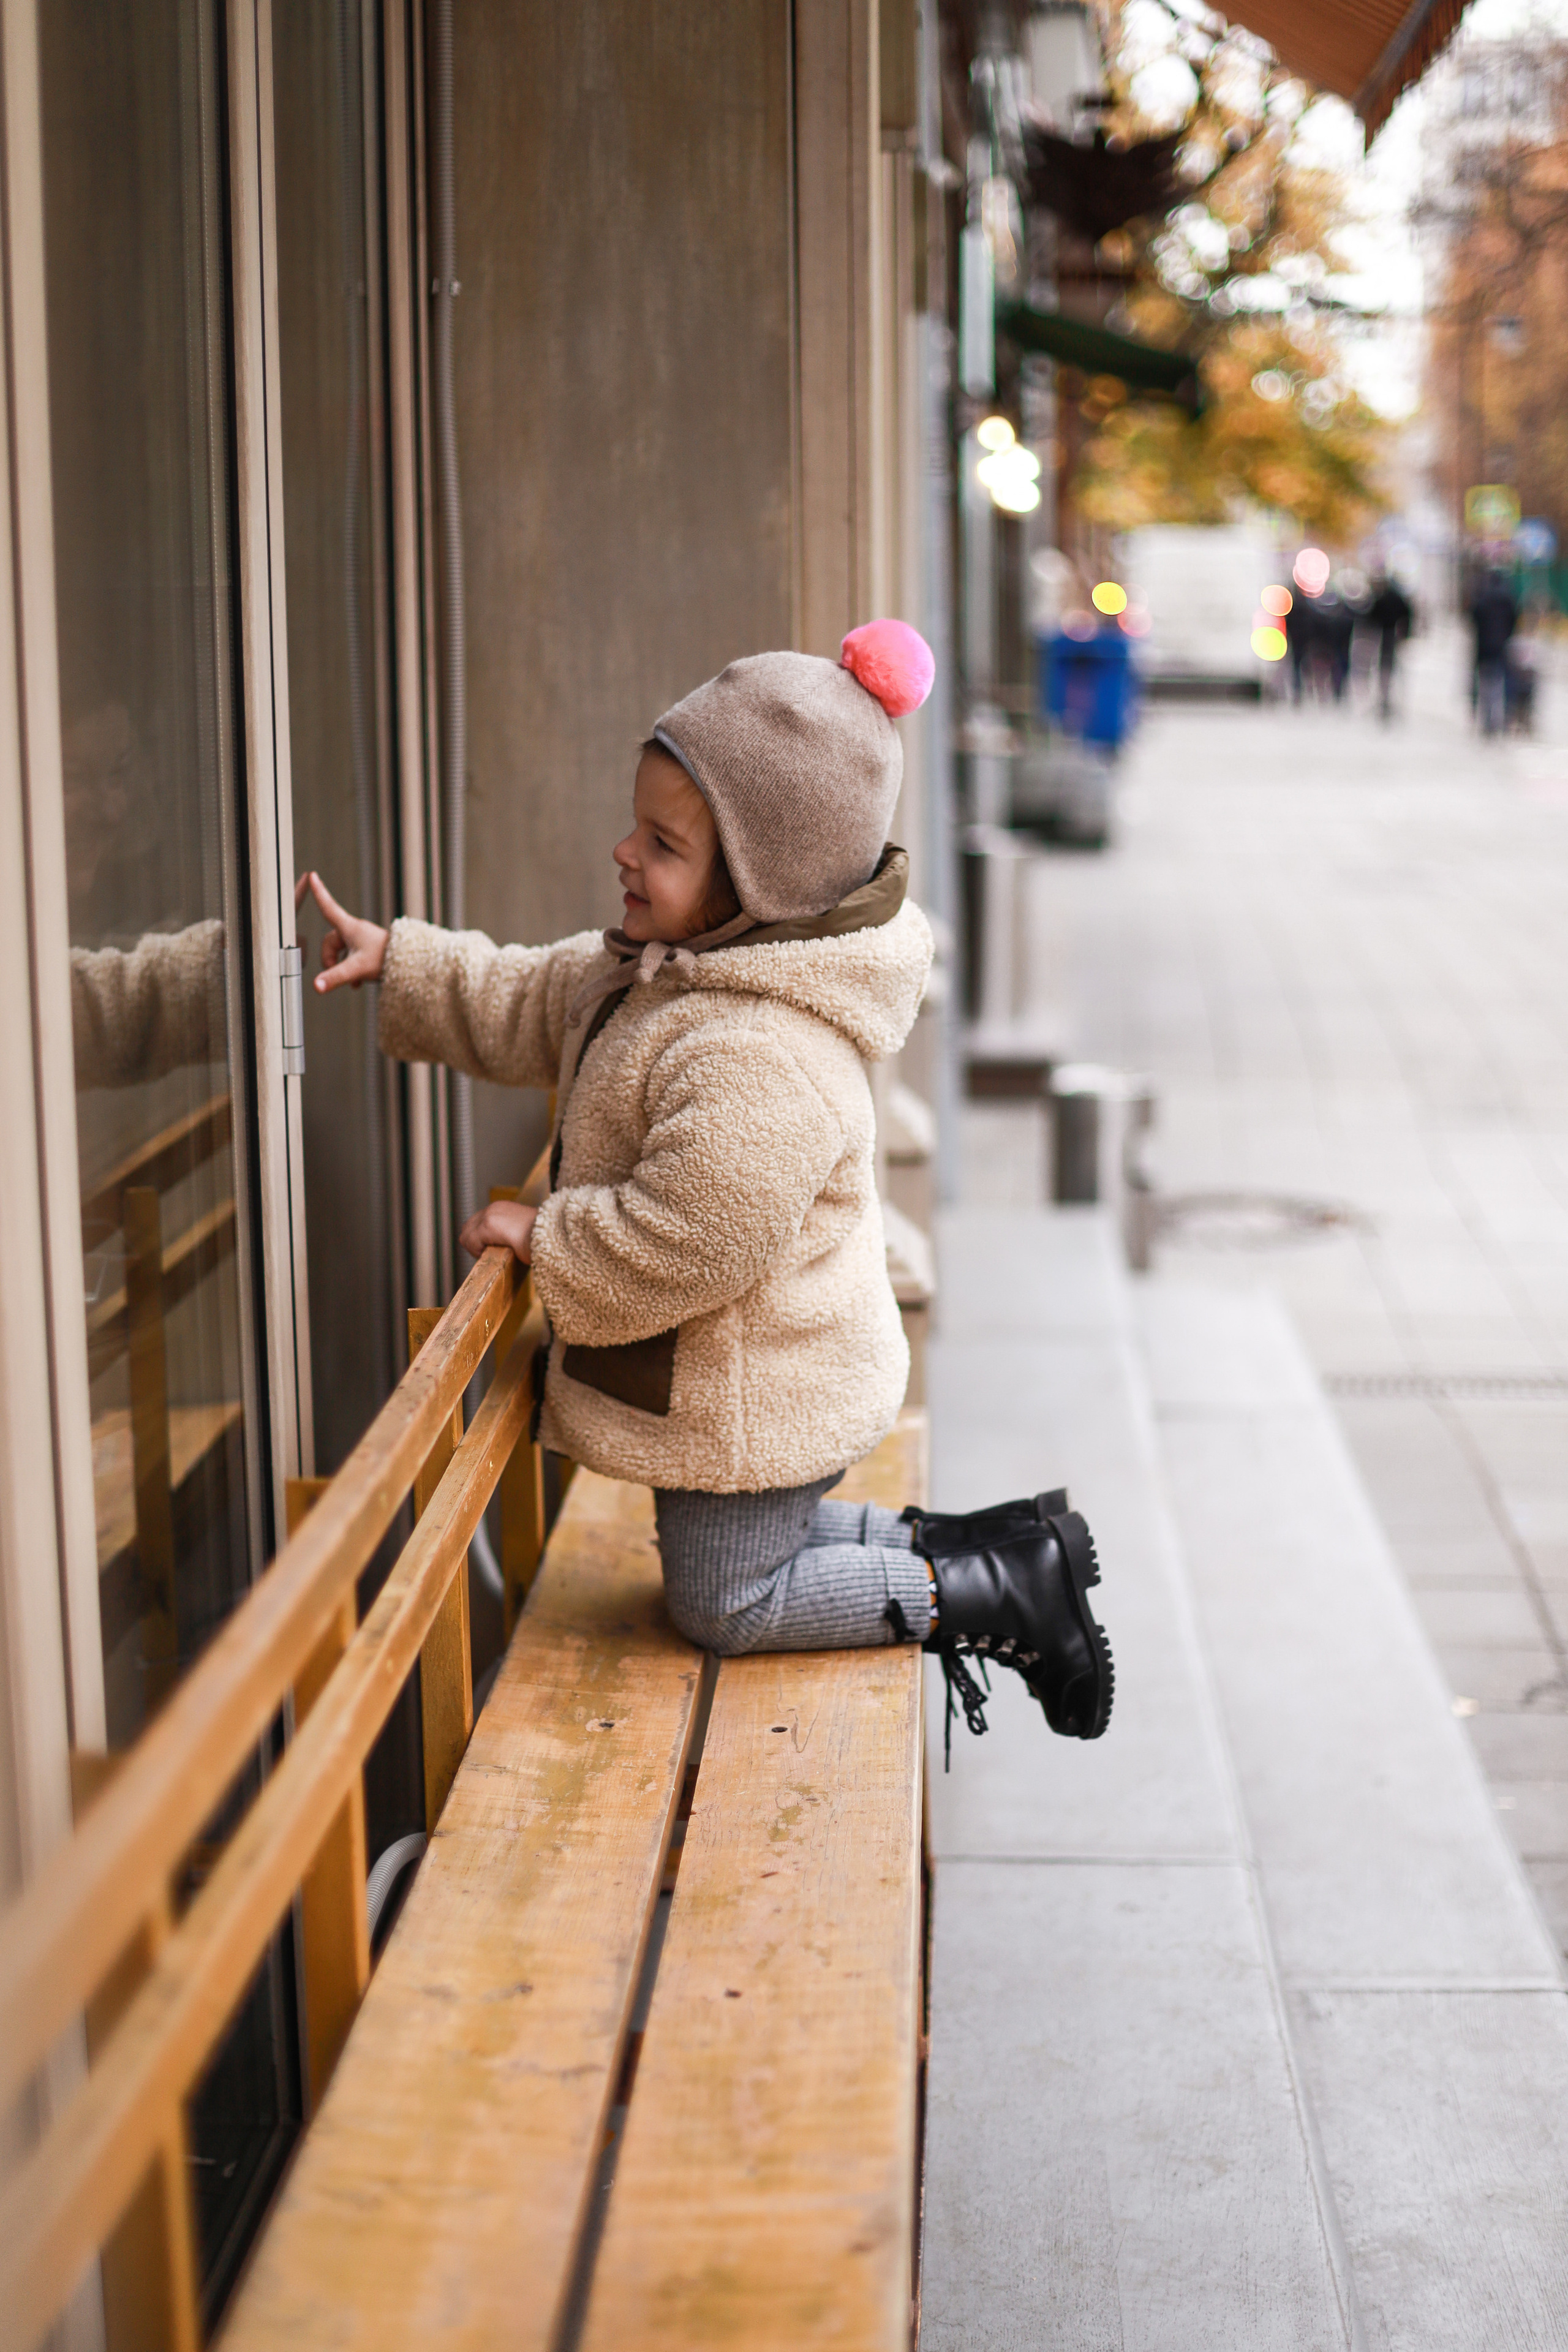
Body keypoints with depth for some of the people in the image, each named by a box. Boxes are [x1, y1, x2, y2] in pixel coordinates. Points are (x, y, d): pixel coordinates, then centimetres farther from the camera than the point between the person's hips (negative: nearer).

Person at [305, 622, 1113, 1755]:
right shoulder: (668, 969, -2)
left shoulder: (765, 1065, -35)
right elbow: (530, 1005, 13)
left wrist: (540, 1234, -17)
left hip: (755, 1404, -10)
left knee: (729, 1606, 7)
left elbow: (670, 1250, -33)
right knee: (758, 1541, 26)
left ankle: (999, 1591, 9)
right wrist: (394, 960, 6)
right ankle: (981, 1545, 25)